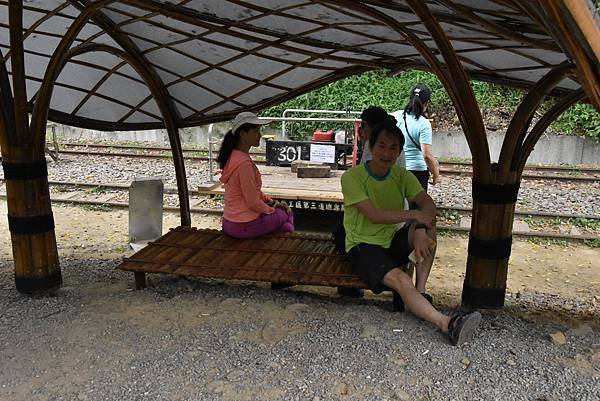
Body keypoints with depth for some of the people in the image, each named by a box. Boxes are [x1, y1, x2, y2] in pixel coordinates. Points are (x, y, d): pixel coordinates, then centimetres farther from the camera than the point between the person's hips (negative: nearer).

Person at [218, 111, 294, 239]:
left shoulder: (234, 156, 6)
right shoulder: (244, 163, -24)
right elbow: (253, 203, -22)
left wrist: (273, 203, 10)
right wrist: (271, 209, -4)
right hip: (244, 226, -9)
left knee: (283, 208, 22)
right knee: (285, 214, 14)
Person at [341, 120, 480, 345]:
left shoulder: (402, 176, 2)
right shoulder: (352, 177, -13)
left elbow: (428, 204, -13)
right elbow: (374, 215, -23)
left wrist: (420, 230, -33)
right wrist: (415, 215, -24)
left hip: (393, 242, 6)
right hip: (363, 247, -5)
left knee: (428, 223, -21)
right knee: (401, 280, -31)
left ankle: (420, 292, -20)